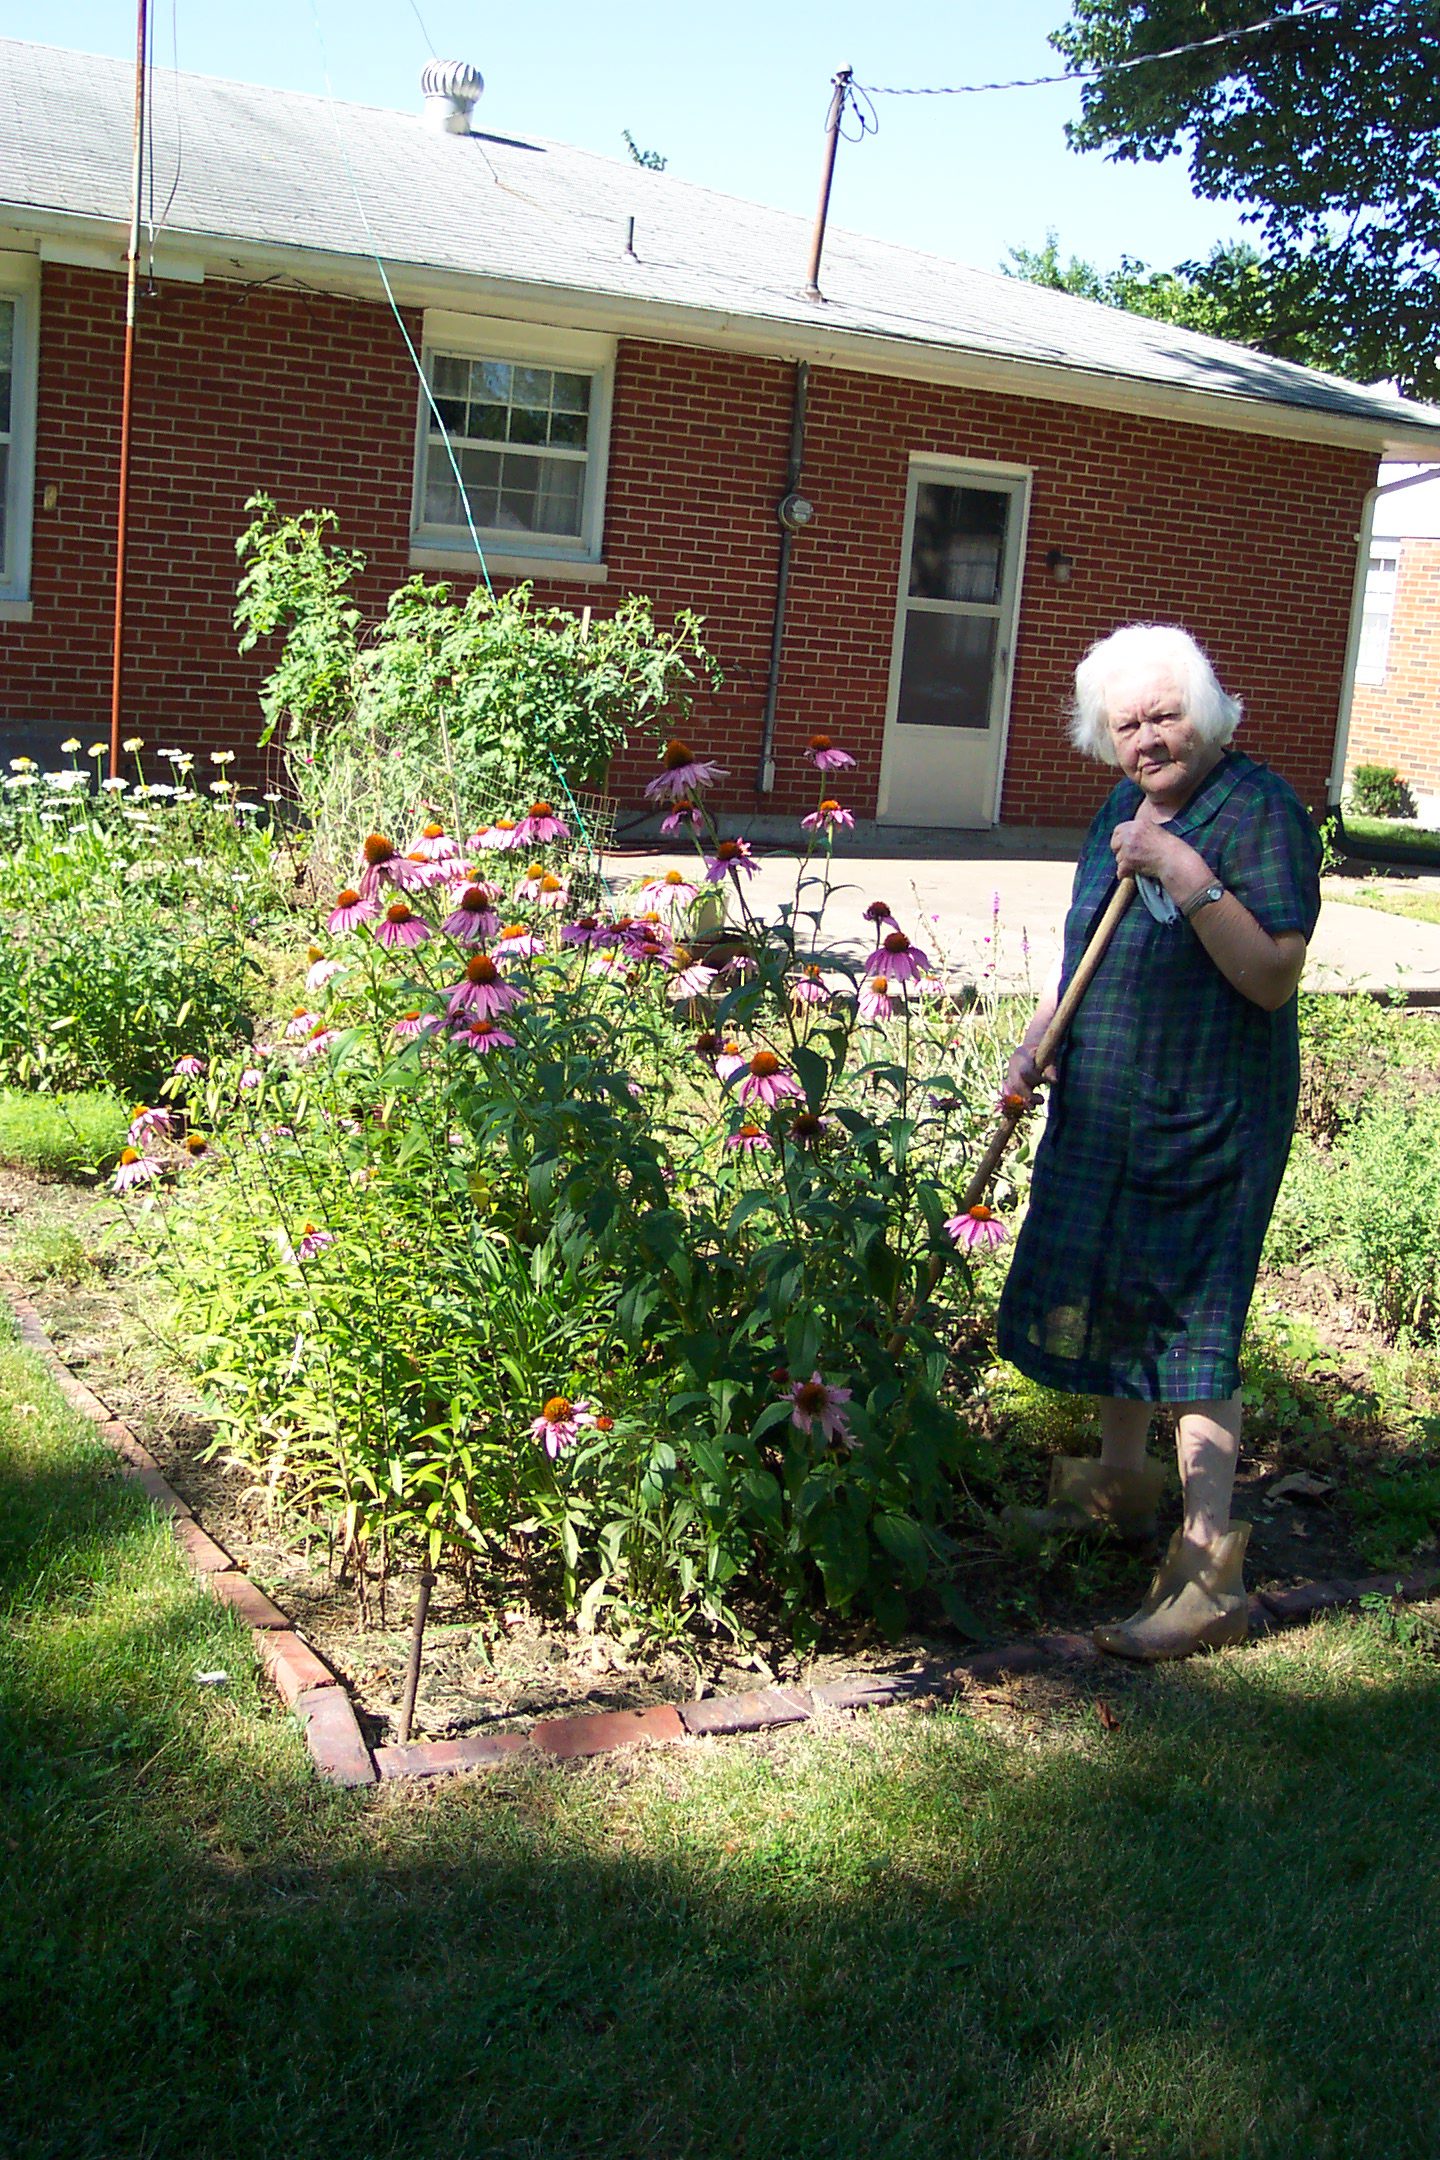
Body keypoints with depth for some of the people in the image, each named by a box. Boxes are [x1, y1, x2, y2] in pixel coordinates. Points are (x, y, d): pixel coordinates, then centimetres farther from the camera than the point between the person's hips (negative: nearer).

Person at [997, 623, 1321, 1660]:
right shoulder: (1125, 806, 9)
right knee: (1111, 1293, 20)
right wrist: (1037, 1041, 10)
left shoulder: (1261, 810, -15)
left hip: (1207, 1120, -8)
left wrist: (1191, 880, -30)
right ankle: (1121, 1483, 41)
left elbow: (1274, 977, -23)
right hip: (1105, 1108, 8)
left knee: (1190, 1328, -7)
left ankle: (1212, 1572, 1)